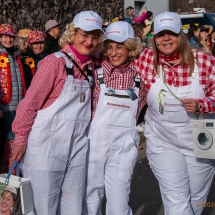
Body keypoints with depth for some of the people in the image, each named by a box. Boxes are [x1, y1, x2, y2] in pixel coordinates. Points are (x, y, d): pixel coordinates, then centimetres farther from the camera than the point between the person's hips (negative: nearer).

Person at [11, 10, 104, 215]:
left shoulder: (90, 66, 9)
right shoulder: (55, 61, -10)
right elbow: (30, 101, -10)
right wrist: (20, 139, -10)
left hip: (77, 146, 6)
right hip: (47, 144, -6)